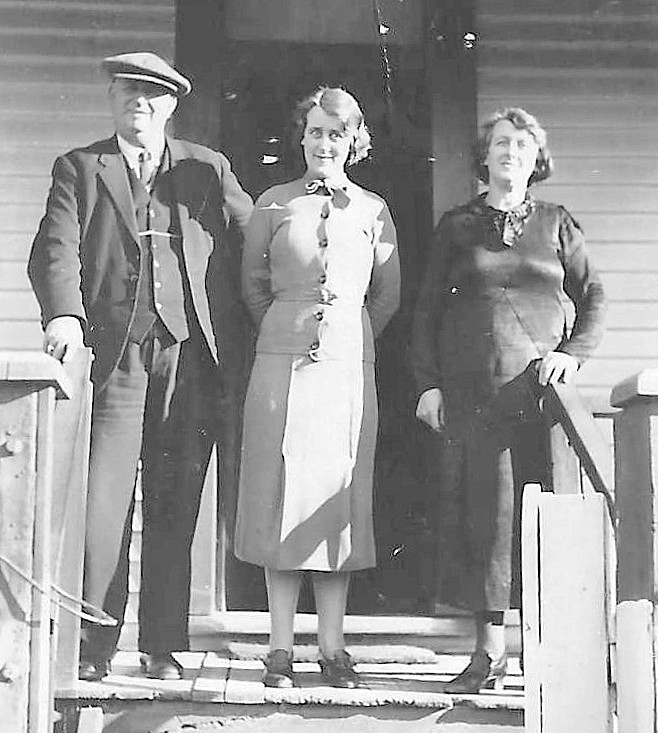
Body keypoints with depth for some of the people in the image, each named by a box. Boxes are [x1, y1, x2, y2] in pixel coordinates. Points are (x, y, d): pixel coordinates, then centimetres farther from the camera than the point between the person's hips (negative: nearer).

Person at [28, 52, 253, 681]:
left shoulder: (208, 169, 16)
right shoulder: (79, 168, 12)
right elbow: (55, 251, -2)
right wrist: (63, 314, -21)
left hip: (191, 359, 1)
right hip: (114, 357, -1)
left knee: (175, 507, 3)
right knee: (101, 504, -6)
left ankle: (164, 646, 12)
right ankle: (93, 646, 4)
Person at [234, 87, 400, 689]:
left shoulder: (372, 210, 9)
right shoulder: (273, 204, 7)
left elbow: (389, 294, 15)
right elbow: (253, 285, 15)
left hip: (349, 365, 1)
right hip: (282, 363, 0)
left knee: (340, 500, 1)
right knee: (280, 494, -2)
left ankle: (333, 647, 7)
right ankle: (281, 648, 4)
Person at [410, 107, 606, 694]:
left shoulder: (556, 225, 11)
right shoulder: (456, 226, 12)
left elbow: (594, 298, 14)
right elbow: (428, 310, 11)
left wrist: (572, 353, -3)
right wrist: (428, 383, 2)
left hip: (539, 393, 0)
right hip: (471, 396, 1)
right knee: (482, 517, -3)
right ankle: (490, 651, 3)